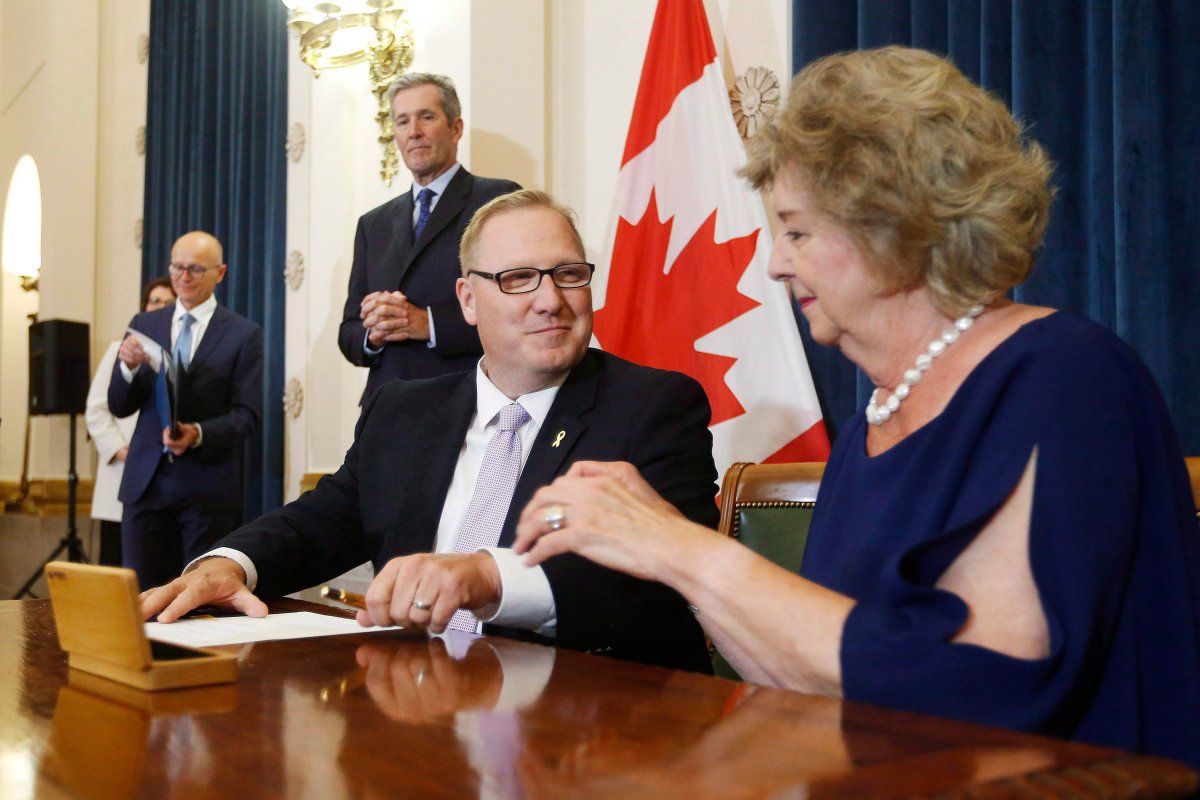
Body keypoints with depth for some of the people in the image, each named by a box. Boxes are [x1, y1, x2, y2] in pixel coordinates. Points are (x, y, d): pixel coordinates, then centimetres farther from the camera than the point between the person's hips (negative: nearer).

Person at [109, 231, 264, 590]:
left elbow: (247, 415, -6)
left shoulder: (244, 334, -1)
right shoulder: (144, 325, 9)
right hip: (147, 479, 3)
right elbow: (119, 406, 6)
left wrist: (199, 434, -23)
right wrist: (128, 367, -14)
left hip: (209, 484, -3)